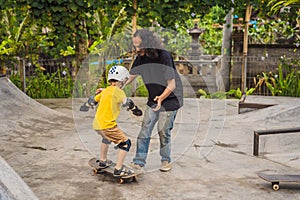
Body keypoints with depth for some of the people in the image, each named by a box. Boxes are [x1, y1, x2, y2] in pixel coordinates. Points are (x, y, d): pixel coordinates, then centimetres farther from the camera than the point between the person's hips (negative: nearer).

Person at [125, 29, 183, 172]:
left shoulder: (164, 56, -24)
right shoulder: (141, 58, -5)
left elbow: (171, 85, -23)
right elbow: (130, 77, 2)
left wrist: (161, 98, -36)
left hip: (170, 99, -6)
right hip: (153, 99, 6)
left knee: (163, 131, -1)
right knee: (145, 129, -1)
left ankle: (166, 161, 19)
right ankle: (139, 162, 3)